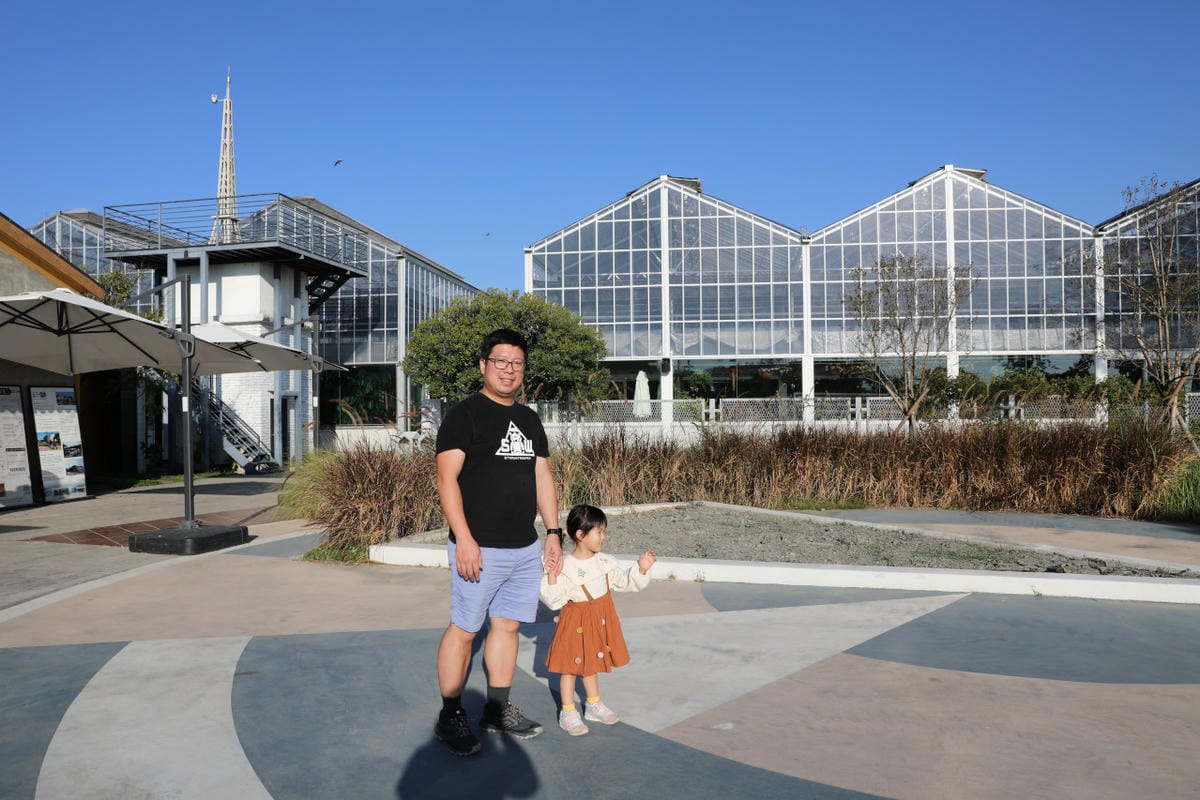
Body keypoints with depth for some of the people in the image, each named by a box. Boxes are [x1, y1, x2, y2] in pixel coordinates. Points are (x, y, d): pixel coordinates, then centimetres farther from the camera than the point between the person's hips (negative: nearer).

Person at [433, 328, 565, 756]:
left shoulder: (530, 420, 16)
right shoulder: (464, 415, -6)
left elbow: (542, 478, 18)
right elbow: (447, 479, -13)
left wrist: (553, 532, 11)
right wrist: (464, 539, -20)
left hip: (526, 549, 7)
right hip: (480, 548, -6)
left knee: (508, 625, 12)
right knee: (463, 630, 0)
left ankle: (498, 709, 25)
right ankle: (450, 717, 14)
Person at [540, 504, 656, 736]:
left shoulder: (605, 562, -1)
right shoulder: (565, 567, -22)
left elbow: (625, 582, 7)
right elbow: (553, 601, -22)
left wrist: (641, 568, -7)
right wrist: (551, 577, -36)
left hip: (600, 619, 6)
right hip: (575, 622, -6)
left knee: (591, 663, 22)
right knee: (570, 666, 7)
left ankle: (594, 704, 38)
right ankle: (568, 713, 21)